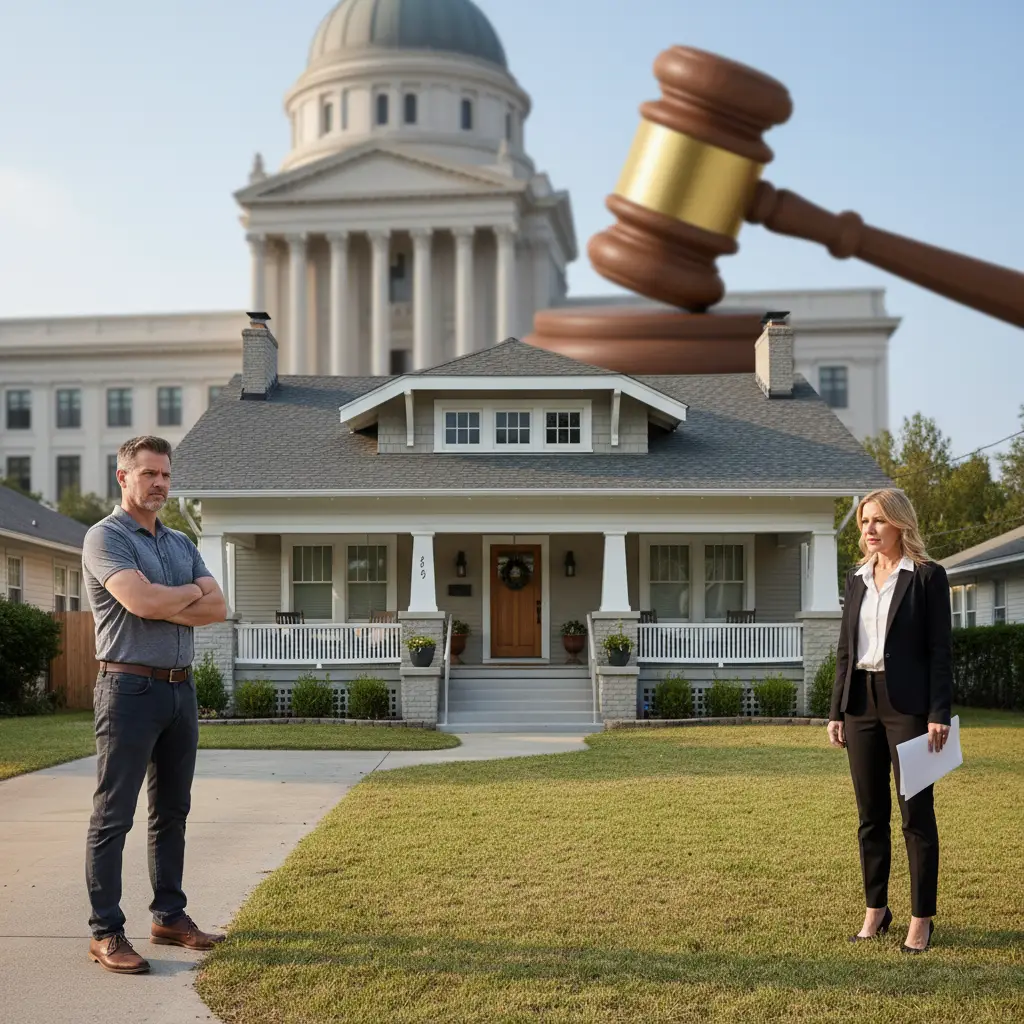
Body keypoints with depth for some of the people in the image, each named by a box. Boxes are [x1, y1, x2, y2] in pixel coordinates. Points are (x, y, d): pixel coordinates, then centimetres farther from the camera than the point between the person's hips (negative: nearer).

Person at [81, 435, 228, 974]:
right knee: (113, 816, -3)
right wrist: (192, 593, -4)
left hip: (181, 688, 7)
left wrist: (163, 606, -12)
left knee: (173, 810, 13)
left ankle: (170, 916, 23)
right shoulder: (106, 537, -7)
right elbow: (142, 601, -23)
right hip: (130, 688, -7)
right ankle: (106, 933, 3)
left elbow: (217, 608, 3)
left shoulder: (182, 544, 15)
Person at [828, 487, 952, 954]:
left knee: (916, 814, 0)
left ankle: (921, 919, 9)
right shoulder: (857, 578, 12)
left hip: (907, 704, -5)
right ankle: (875, 910, 21)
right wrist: (837, 711, 9)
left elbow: (940, 649, -7)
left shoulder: (927, 576, -4)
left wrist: (938, 714, -14)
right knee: (870, 814, 11)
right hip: (861, 703, 6)